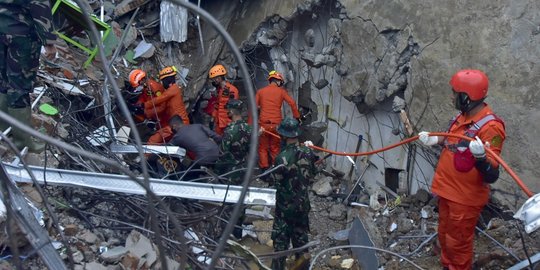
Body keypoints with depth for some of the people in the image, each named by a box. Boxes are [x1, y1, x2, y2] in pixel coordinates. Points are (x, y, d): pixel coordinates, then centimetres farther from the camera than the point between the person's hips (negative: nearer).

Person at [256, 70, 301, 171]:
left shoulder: (260, 91, 6)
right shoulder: (281, 91, 3)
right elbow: (292, 103, -6)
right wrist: (297, 117, 3)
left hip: (263, 124, 1)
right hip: (276, 124, 0)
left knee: (263, 148, 10)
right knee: (275, 148, 12)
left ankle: (264, 169, 8)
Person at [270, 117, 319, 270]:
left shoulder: (283, 157, -26)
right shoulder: (308, 152, -9)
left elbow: (275, 181, -15)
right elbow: (313, 173, 6)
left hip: (286, 206, -5)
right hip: (303, 203, 5)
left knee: (281, 240, 10)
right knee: (301, 236, 23)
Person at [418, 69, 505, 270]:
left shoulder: (490, 127, -27)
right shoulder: (463, 115, -2)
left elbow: (491, 176, -30)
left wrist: (480, 156, -47)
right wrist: (435, 140, 10)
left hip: (465, 198, -8)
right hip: (447, 190, 8)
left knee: (457, 243, 11)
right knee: (445, 236, 26)